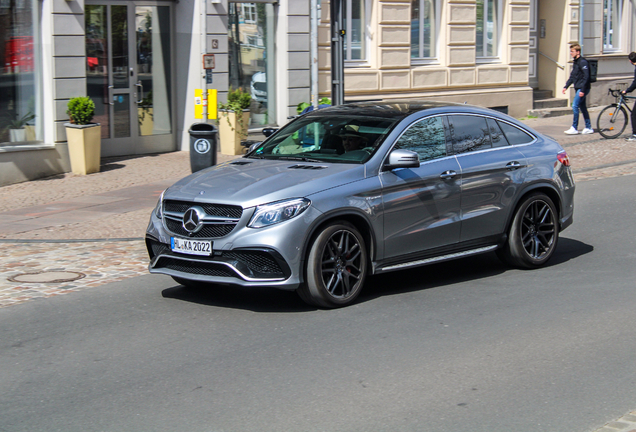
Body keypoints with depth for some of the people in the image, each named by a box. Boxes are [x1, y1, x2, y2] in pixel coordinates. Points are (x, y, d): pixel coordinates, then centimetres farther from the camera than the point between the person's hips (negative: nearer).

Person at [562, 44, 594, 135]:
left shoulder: (582, 62, -15)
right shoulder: (576, 62, 16)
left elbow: (586, 77, -19)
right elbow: (572, 76, 23)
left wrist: (582, 90, -22)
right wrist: (566, 86, 15)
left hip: (583, 88, -10)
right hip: (578, 88, 10)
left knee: (575, 106, -13)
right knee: (582, 107, 12)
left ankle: (574, 128, -10)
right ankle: (588, 128, 17)